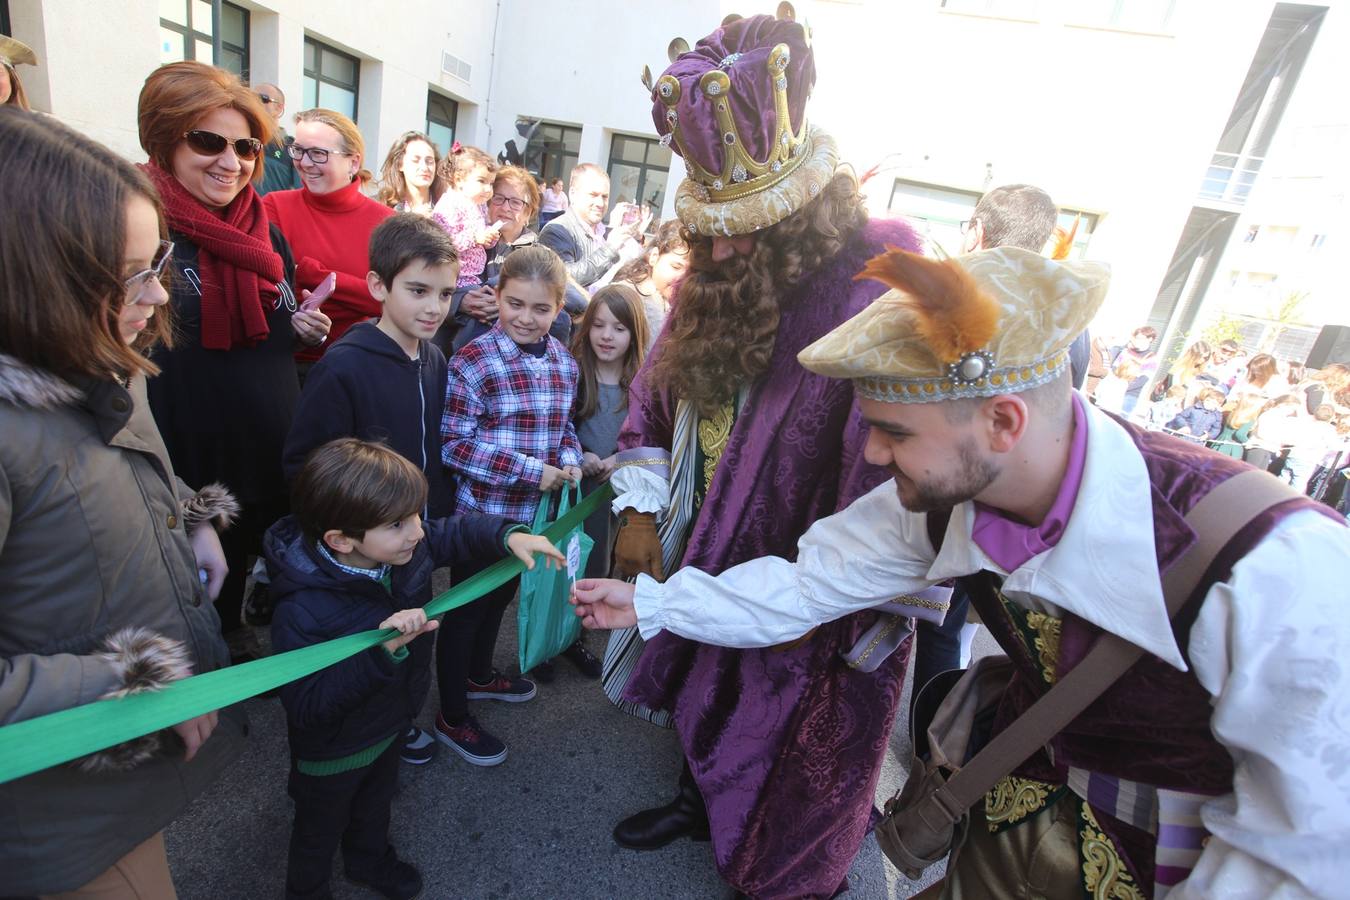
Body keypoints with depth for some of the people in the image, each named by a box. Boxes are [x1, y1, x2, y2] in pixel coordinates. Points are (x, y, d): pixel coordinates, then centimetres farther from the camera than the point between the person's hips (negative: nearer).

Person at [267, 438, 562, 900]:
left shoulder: (404, 546, -22)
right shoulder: (302, 612, -39)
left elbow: (455, 532, -5)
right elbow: (305, 706, -36)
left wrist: (508, 535, -23)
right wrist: (382, 649, -48)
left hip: (390, 723, 6)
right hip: (333, 753, -6)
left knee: (376, 801, 34)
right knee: (321, 830, 26)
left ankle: (370, 859, 64)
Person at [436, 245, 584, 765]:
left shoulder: (563, 362, 0)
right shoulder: (474, 362, -19)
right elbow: (451, 444, -21)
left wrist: (569, 459, -7)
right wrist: (531, 471, -24)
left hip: (531, 512, 7)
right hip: (482, 511, -6)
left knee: (501, 596, 26)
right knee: (467, 606, 11)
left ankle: (478, 675, 53)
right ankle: (452, 718, 33)